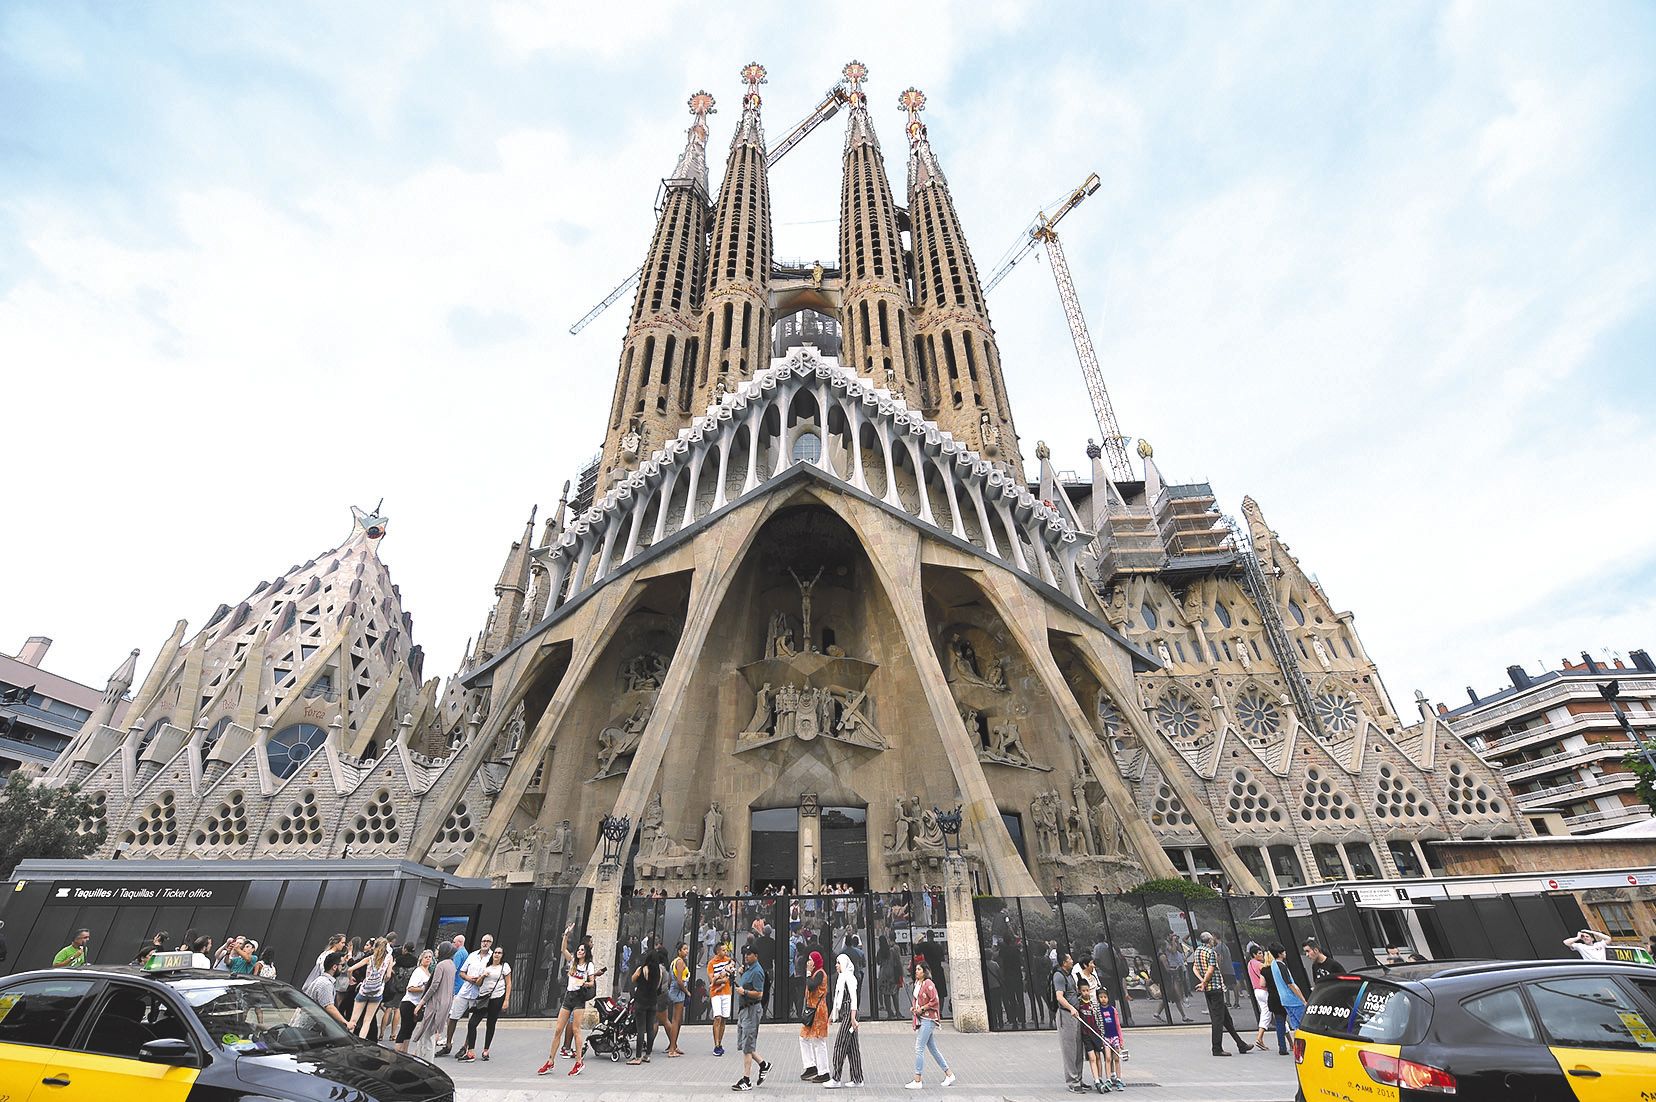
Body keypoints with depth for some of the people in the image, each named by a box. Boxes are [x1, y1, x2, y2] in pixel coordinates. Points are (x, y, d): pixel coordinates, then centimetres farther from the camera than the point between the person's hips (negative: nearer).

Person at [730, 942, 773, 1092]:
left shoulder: (757, 972, -18)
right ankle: (763, 1064, 28)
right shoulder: (747, 969, 11)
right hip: (744, 1008, 10)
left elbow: (759, 994, -22)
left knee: (747, 1046, -2)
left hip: (752, 1009, -10)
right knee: (742, 1044, 15)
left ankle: (746, 1081, 8)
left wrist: (744, 992, -23)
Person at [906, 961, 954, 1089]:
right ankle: (949, 1074, 26)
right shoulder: (917, 983, 11)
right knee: (933, 1049, 15)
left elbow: (935, 1001, -19)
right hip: (921, 1019, 9)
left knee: (919, 1049, -7)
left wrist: (922, 1009, -16)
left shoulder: (928, 984, -15)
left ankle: (917, 1081, 1)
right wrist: (913, 1007, 6)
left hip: (928, 1019, -9)